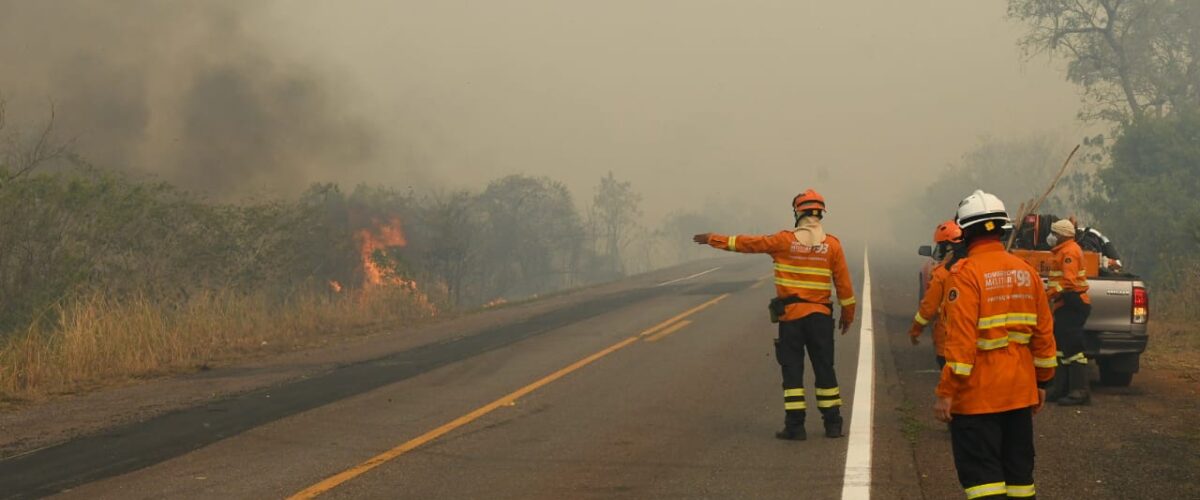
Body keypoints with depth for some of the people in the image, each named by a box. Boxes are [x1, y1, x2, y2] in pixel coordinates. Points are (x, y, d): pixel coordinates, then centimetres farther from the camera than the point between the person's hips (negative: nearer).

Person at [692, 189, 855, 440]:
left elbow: (746, 243, 1)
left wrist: (713, 239, 12)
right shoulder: (832, 244, -1)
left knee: (792, 371, 2)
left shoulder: (784, 241, -6)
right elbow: (843, 283, 3)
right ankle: (833, 424, 10)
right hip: (820, 316, 2)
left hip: (791, 315, -2)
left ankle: (795, 425, -1)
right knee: (825, 370, 9)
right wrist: (848, 313, 15)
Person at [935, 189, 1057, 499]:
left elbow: (960, 338, -20)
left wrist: (946, 392, -16)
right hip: (1020, 392, 6)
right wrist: (1042, 381, 19)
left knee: (981, 473, -2)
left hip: (977, 395, -6)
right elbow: (1044, 331, 9)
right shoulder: (1025, 271, 6)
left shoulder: (966, 273, -15)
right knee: (1018, 469, 16)